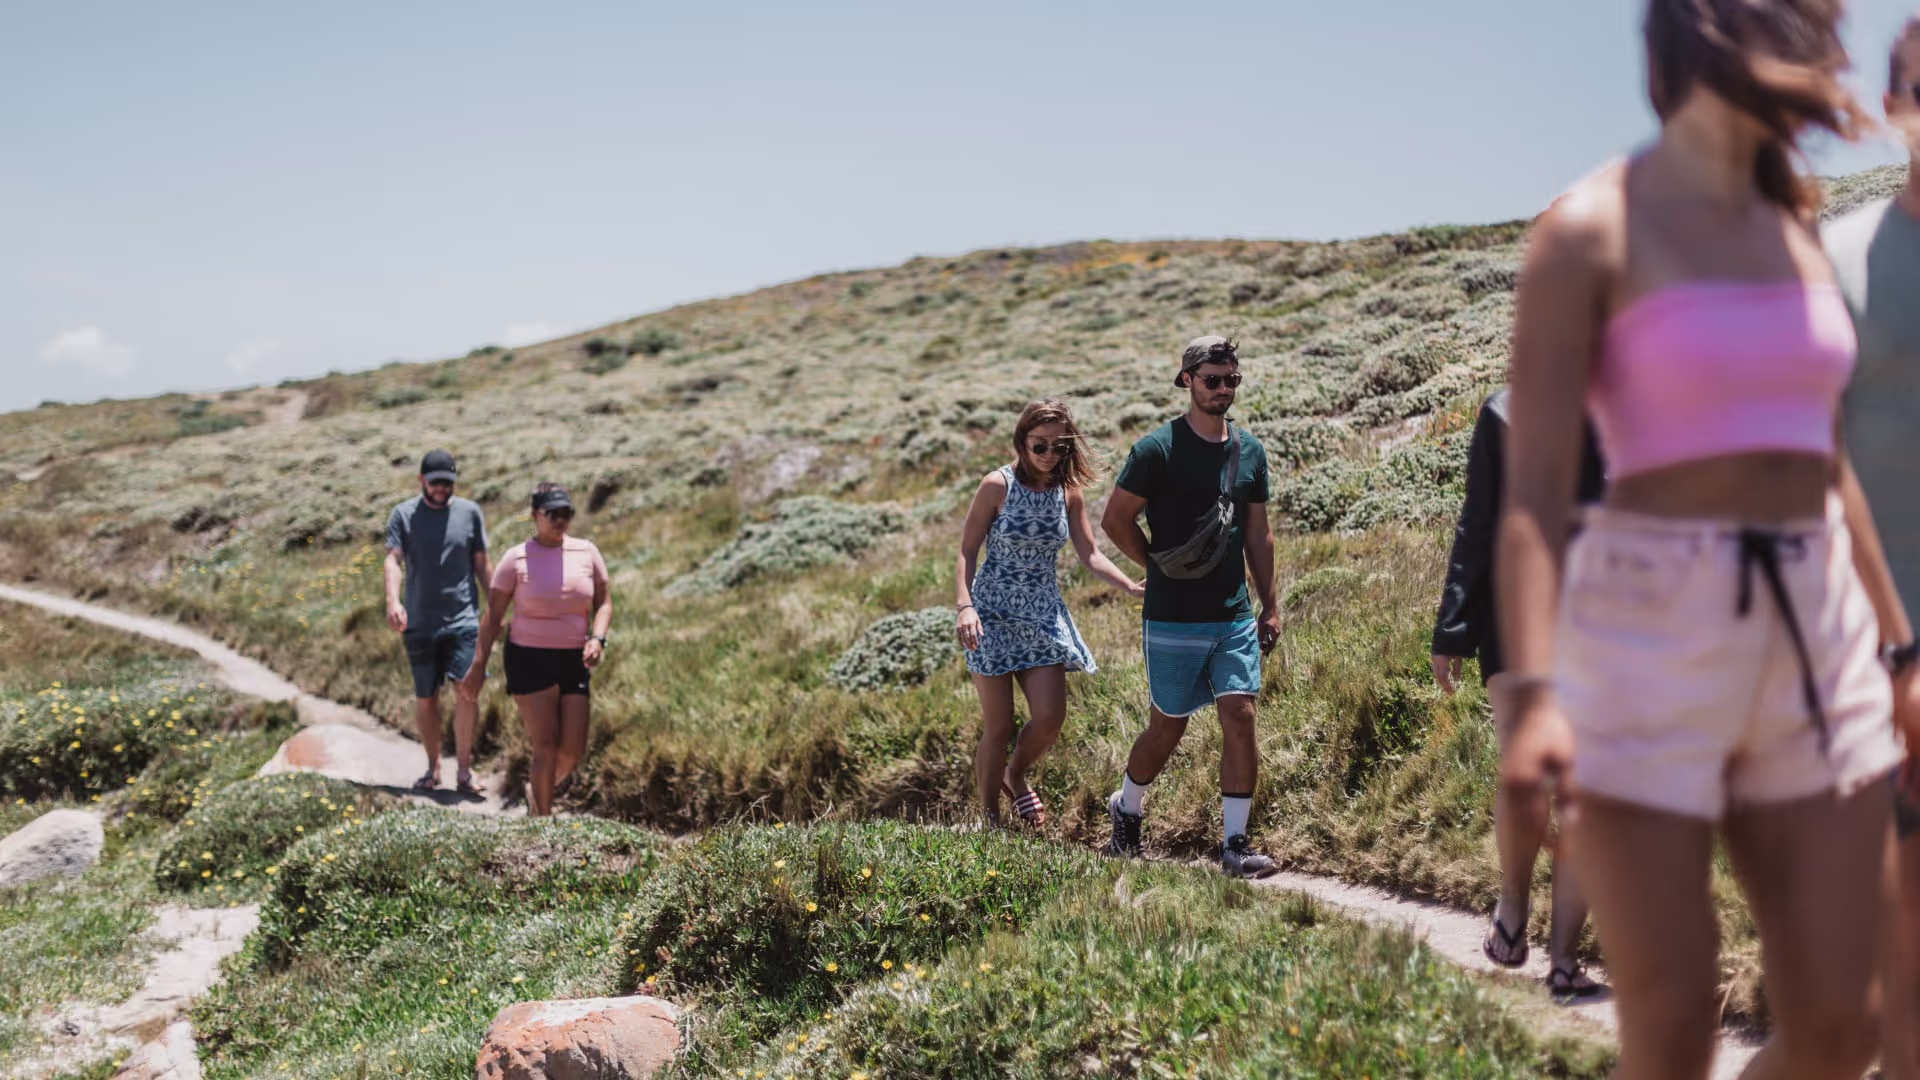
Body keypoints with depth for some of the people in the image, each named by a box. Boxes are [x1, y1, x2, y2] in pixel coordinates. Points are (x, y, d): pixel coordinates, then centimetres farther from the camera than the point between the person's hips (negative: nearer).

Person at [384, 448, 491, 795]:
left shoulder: (470, 512, 6)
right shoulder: (403, 515, 2)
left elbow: (481, 564, 12)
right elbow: (393, 561, -9)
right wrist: (393, 601, -26)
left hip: (463, 620, 0)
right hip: (419, 624, 1)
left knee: (467, 691, -13)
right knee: (425, 699, 8)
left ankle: (464, 770, -5)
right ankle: (432, 767, 23)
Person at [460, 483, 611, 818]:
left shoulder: (587, 552, 4)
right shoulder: (516, 559, -4)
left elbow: (603, 603, 8)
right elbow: (493, 617, -2)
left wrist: (597, 639, -12)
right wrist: (478, 666, -5)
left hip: (573, 660, 4)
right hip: (530, 659, -3)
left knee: (574, 750, 1)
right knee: (546, 745, -10)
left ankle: (537, 792, 31)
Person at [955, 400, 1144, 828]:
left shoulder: (1069, 491, 2)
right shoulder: (998, 486, -10)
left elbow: (1089, 553, 6)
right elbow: (967, 551, -10)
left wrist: (1130, 586, -9)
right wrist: (964, 606, -23)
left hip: (1044, 615, 4)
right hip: (994, 612, -4)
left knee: (1050, 717, -7)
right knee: (998, 726, -2)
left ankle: (1015, 776, 25)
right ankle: (990, 821, 14)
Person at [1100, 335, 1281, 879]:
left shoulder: (1249, 451, 9)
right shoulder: (1157, 449, -8)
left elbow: (1257, 534, 15)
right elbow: (1116, 519, -3)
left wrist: (1269, 605, 12)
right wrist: (1159, 565, 0)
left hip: (1236, 618, 4)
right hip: (1174, 621, -4)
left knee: (1240, 720, -5)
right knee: (1168, 728, 7)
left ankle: (1234, 844, 2)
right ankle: (1126, 809, 34)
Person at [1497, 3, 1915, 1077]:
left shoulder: (1796, 228, 14)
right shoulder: (1593, 230, -6)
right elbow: (1533, 489, -13)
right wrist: (1533, 692, -26)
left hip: (1815, 630, 6)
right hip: (1650, 627, -6)